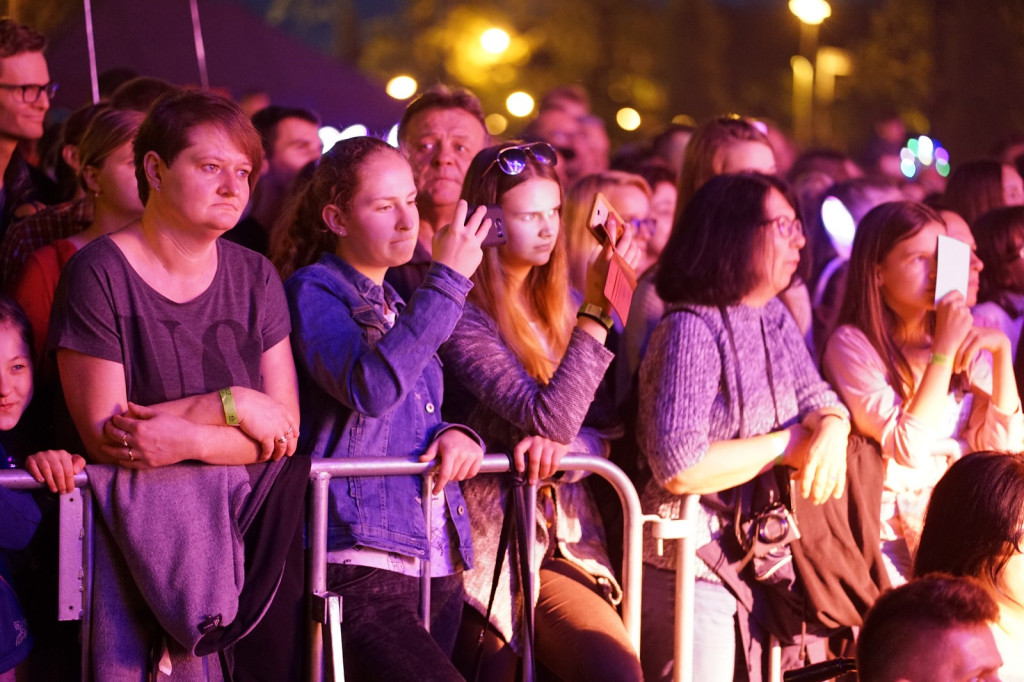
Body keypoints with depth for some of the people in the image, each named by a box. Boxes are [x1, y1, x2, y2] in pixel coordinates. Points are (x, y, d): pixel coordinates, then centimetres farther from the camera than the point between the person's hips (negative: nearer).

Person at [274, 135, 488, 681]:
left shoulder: (401, 303, 23)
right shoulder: (313, 291, -1)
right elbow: (371, 387, -19)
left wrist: (460, 435, 4)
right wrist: (447, 281, -16)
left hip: (438, 566, 8)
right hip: (358, 564, -8)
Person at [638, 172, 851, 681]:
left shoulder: (774, 318, 9)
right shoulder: (692, 329, -18)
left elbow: (818, 399, 6)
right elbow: (680, 467, -26)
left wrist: (831, 431, -19)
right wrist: (790, 444, -17)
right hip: (690, 568, -8)